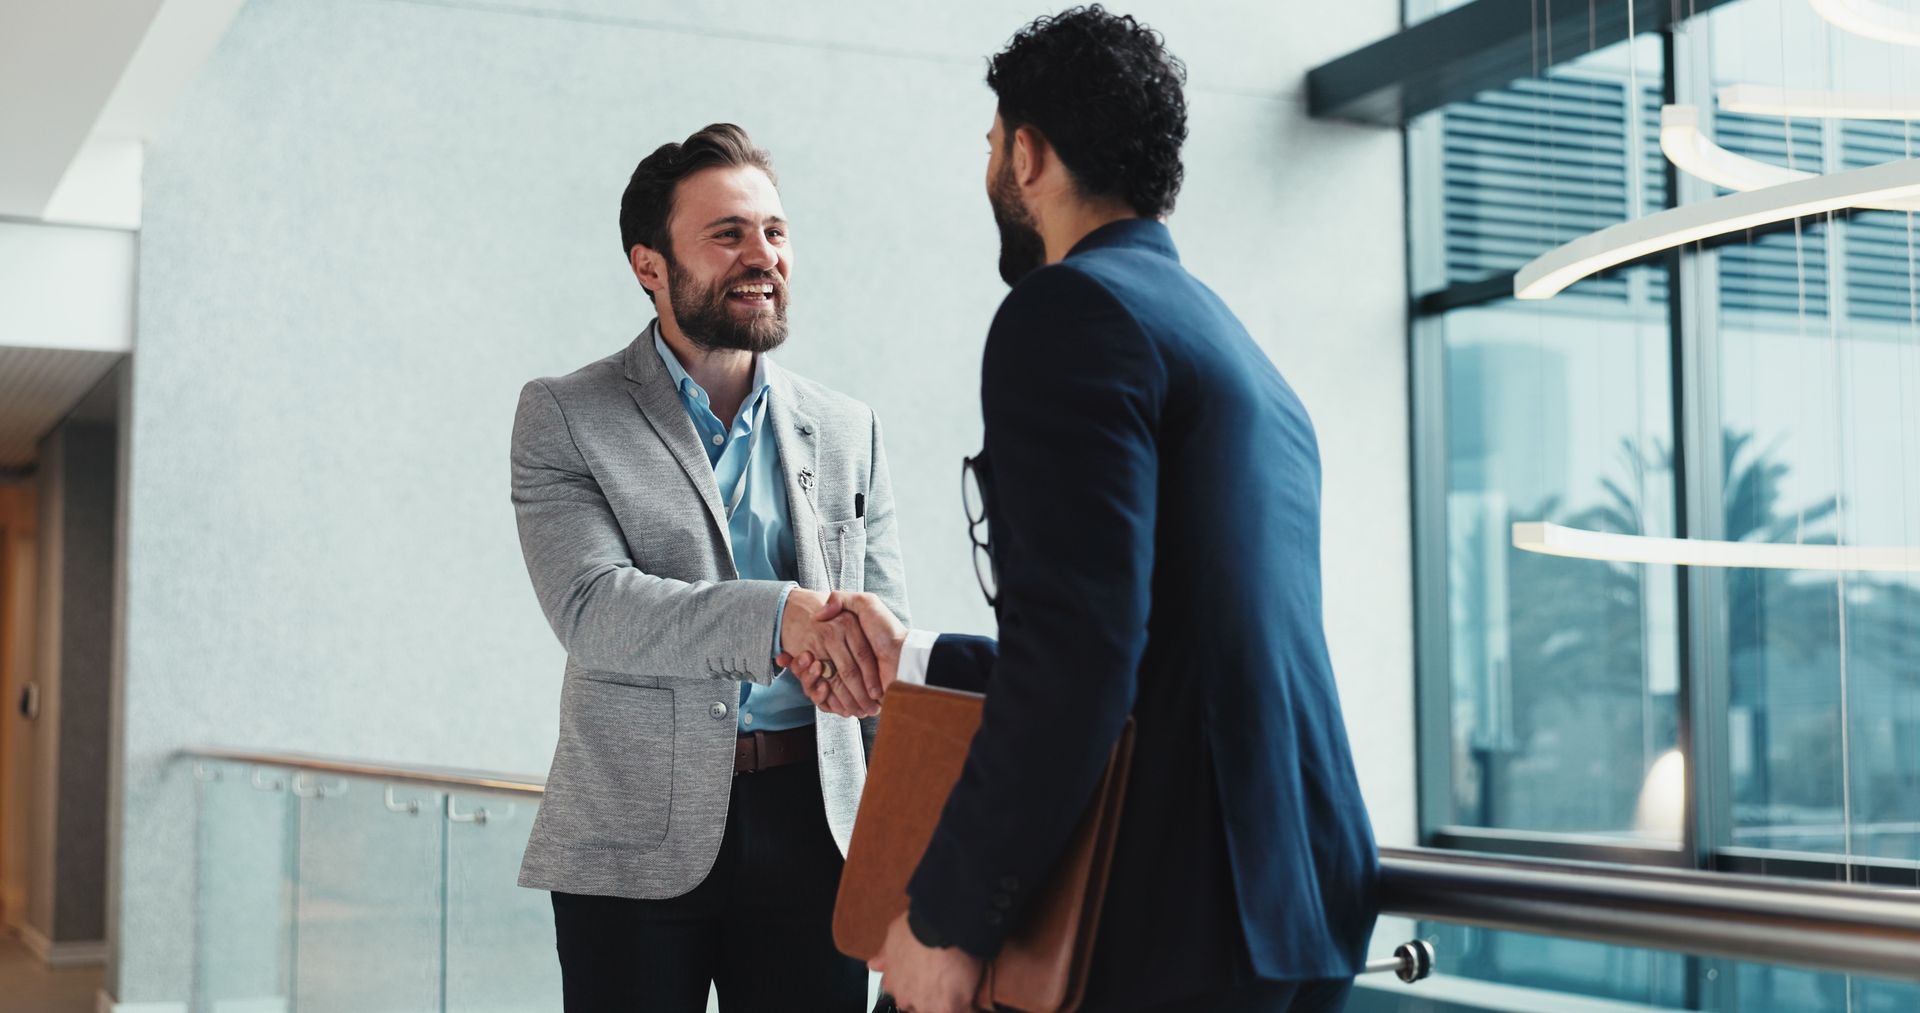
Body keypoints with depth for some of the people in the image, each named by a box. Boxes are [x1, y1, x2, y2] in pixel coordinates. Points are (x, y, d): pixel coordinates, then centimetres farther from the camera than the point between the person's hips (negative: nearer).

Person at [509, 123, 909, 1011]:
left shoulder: (847, 431, 11)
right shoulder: (564, 418, 0)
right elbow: (590, 607, -14)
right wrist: (782, 616, -26)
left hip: (813, 836, 3)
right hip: (634, 846, -3)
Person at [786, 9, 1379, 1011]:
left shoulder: (1070, 310, -10)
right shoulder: (1235, 348, 19)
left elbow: (1078, 654, -21)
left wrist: (948, 916, -15)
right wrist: (916, 665, 27)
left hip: (1180, 928, -9)